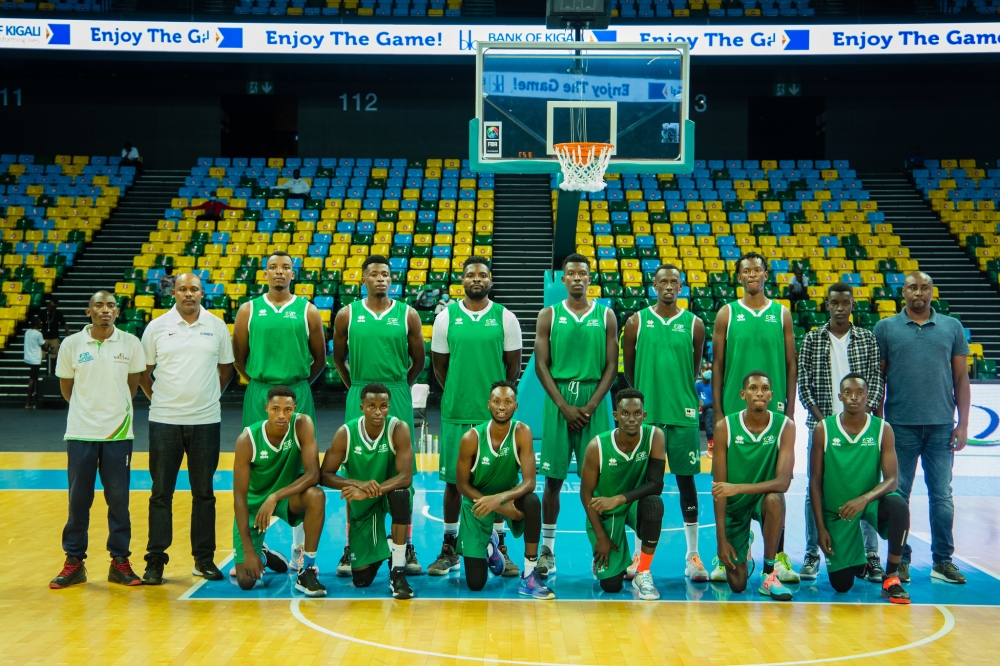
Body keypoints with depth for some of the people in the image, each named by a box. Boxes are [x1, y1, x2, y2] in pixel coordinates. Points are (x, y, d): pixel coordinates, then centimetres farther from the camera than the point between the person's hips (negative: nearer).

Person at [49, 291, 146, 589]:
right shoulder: (71, 344, -2)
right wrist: (87, 409, 12)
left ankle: (120, 561, 14)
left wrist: (116, 408, 10)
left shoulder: (130, 344, -2)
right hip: (80, 432, 0)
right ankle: (74, 561, 17)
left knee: (118, 498, 4)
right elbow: (66, 385, 10)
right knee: (78, 499, 5)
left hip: (118, 432, 0)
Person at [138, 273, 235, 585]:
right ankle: (155, 561, 11)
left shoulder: (217, 326, 4)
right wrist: (157, 399, 4)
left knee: (204, 492, 7)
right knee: (161, 492, 3)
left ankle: (204, 559, 16)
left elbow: (226, 367, 14)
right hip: (165, 421, -1)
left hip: (206, 421, 1)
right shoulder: (157, 327, 2)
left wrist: (212, 396, 7)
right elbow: (143, 371, 10)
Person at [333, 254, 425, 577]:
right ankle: (351, 548, 11)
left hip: (398, 399, 0)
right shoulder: (347, 315, 3)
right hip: (359, 399, 0)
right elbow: (338, 357, 14)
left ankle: (407, 548, 12)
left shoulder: (407, 315, 2)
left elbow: (418, 359, 10)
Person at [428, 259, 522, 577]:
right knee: (453, 480, 6)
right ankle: (449, 549, 18)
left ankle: (500, 548, 17)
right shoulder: (446, 317, 3)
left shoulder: (505, 317, 2)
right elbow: (439, 365, 9)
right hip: (455, 413, 0)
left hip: (495, 413, 0)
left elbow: (514, 365, 6)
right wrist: (458, 395, 6)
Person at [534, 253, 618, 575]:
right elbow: (541, 365, 0)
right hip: (558, 401, 0)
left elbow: (611, 366, 2)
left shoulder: (605, 315, 6)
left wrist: (590, 406, -9)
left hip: (594, 402, 0)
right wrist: (564, 406, -10)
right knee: (553, 478, 3)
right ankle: (547, 547, 14)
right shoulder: (549, 315, 5)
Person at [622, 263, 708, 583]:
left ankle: (693, 555, 12)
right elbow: (628, 368, 9)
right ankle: (639, 553, 16)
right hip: (645, 413, 0)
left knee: (686, 480, 4)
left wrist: (683, 398, 10)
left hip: (682, 414, 0)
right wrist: (643, 397, 8)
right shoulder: (637, 321, 3)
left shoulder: (694, 324, 4)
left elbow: (695, 369, 12)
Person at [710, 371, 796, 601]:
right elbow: (719, 487, -12)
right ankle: (741, 551, 32)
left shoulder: (785, 426, -15)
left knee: (774, 499, -38)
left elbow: (782, 482, -25)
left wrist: (738, 488, -38)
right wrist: (721, 537, -16)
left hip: (763, 497, 0)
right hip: (734, 505, 0)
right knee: (737, 584, -5)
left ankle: (769, 575, -18)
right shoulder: (725, 427, -14)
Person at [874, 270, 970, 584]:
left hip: (941, 425, 1)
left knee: (942, 495, 5)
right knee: (898, 494, 5)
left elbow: (961, 377, 8)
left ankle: (943, 560, 16)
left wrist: (963, 423, 2)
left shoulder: (952, 327, 8)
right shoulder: (885, 328, 4)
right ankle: (900, 560, 15)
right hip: (900, 425, -1)